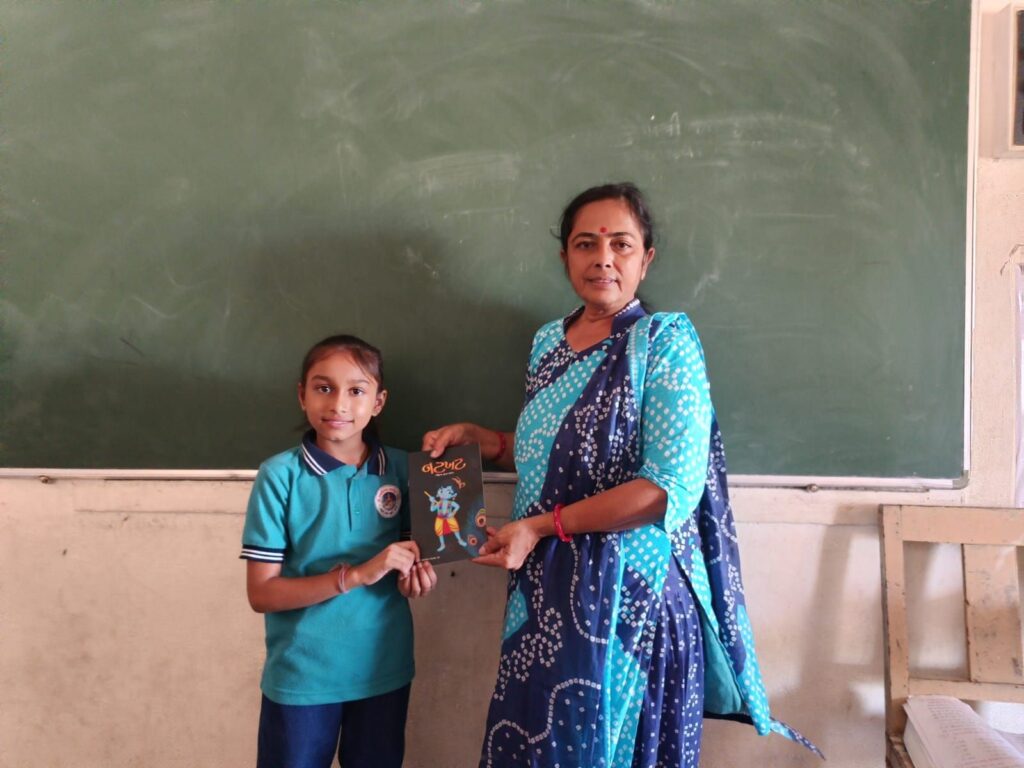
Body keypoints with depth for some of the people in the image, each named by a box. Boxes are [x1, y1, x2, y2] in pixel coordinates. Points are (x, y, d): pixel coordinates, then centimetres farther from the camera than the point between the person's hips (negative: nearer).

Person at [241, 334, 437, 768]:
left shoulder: (400, 469, -3)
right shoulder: (280, 475, -13)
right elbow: (261, 593, -13)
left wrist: (414, 578, -12)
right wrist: (355, 575, -23)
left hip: (385, 670, 3)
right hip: (302, 677, -3)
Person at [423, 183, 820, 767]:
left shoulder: (665, 341, -10)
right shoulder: (548, 342, 9)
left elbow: (672, 487, -20)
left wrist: (539, 527, -17)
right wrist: (478, 437, 6)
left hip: (630, 594, -5)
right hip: (546, 591, 6)